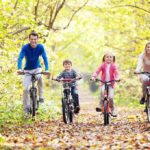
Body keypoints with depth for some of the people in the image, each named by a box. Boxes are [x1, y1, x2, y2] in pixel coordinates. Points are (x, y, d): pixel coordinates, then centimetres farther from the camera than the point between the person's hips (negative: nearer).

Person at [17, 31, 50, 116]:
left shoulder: (40, 47, -16)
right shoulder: (25, 47, -19)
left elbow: (45, 58, -23)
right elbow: (20, 58, -29)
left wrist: (47, 69, -39)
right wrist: (19, 69, -46)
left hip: (37, 68, 0)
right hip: (28, 70, 0)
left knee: (39, 77, -34)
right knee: (26, 89, -11)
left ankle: (41, 96, -15)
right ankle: (26, 108, 1)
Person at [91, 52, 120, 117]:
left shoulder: (113, 66, 1)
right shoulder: (102, 65, 2)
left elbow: (116, 73, -12)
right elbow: (97, 71, -9)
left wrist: (117, 78, -33)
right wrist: (93, 76, -27)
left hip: (111, 84, 0)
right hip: (103, 83, 0)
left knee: (111, 97, -10)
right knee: (102, 91, -32)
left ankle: (112, 111, 11)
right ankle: (100, 106, -23)